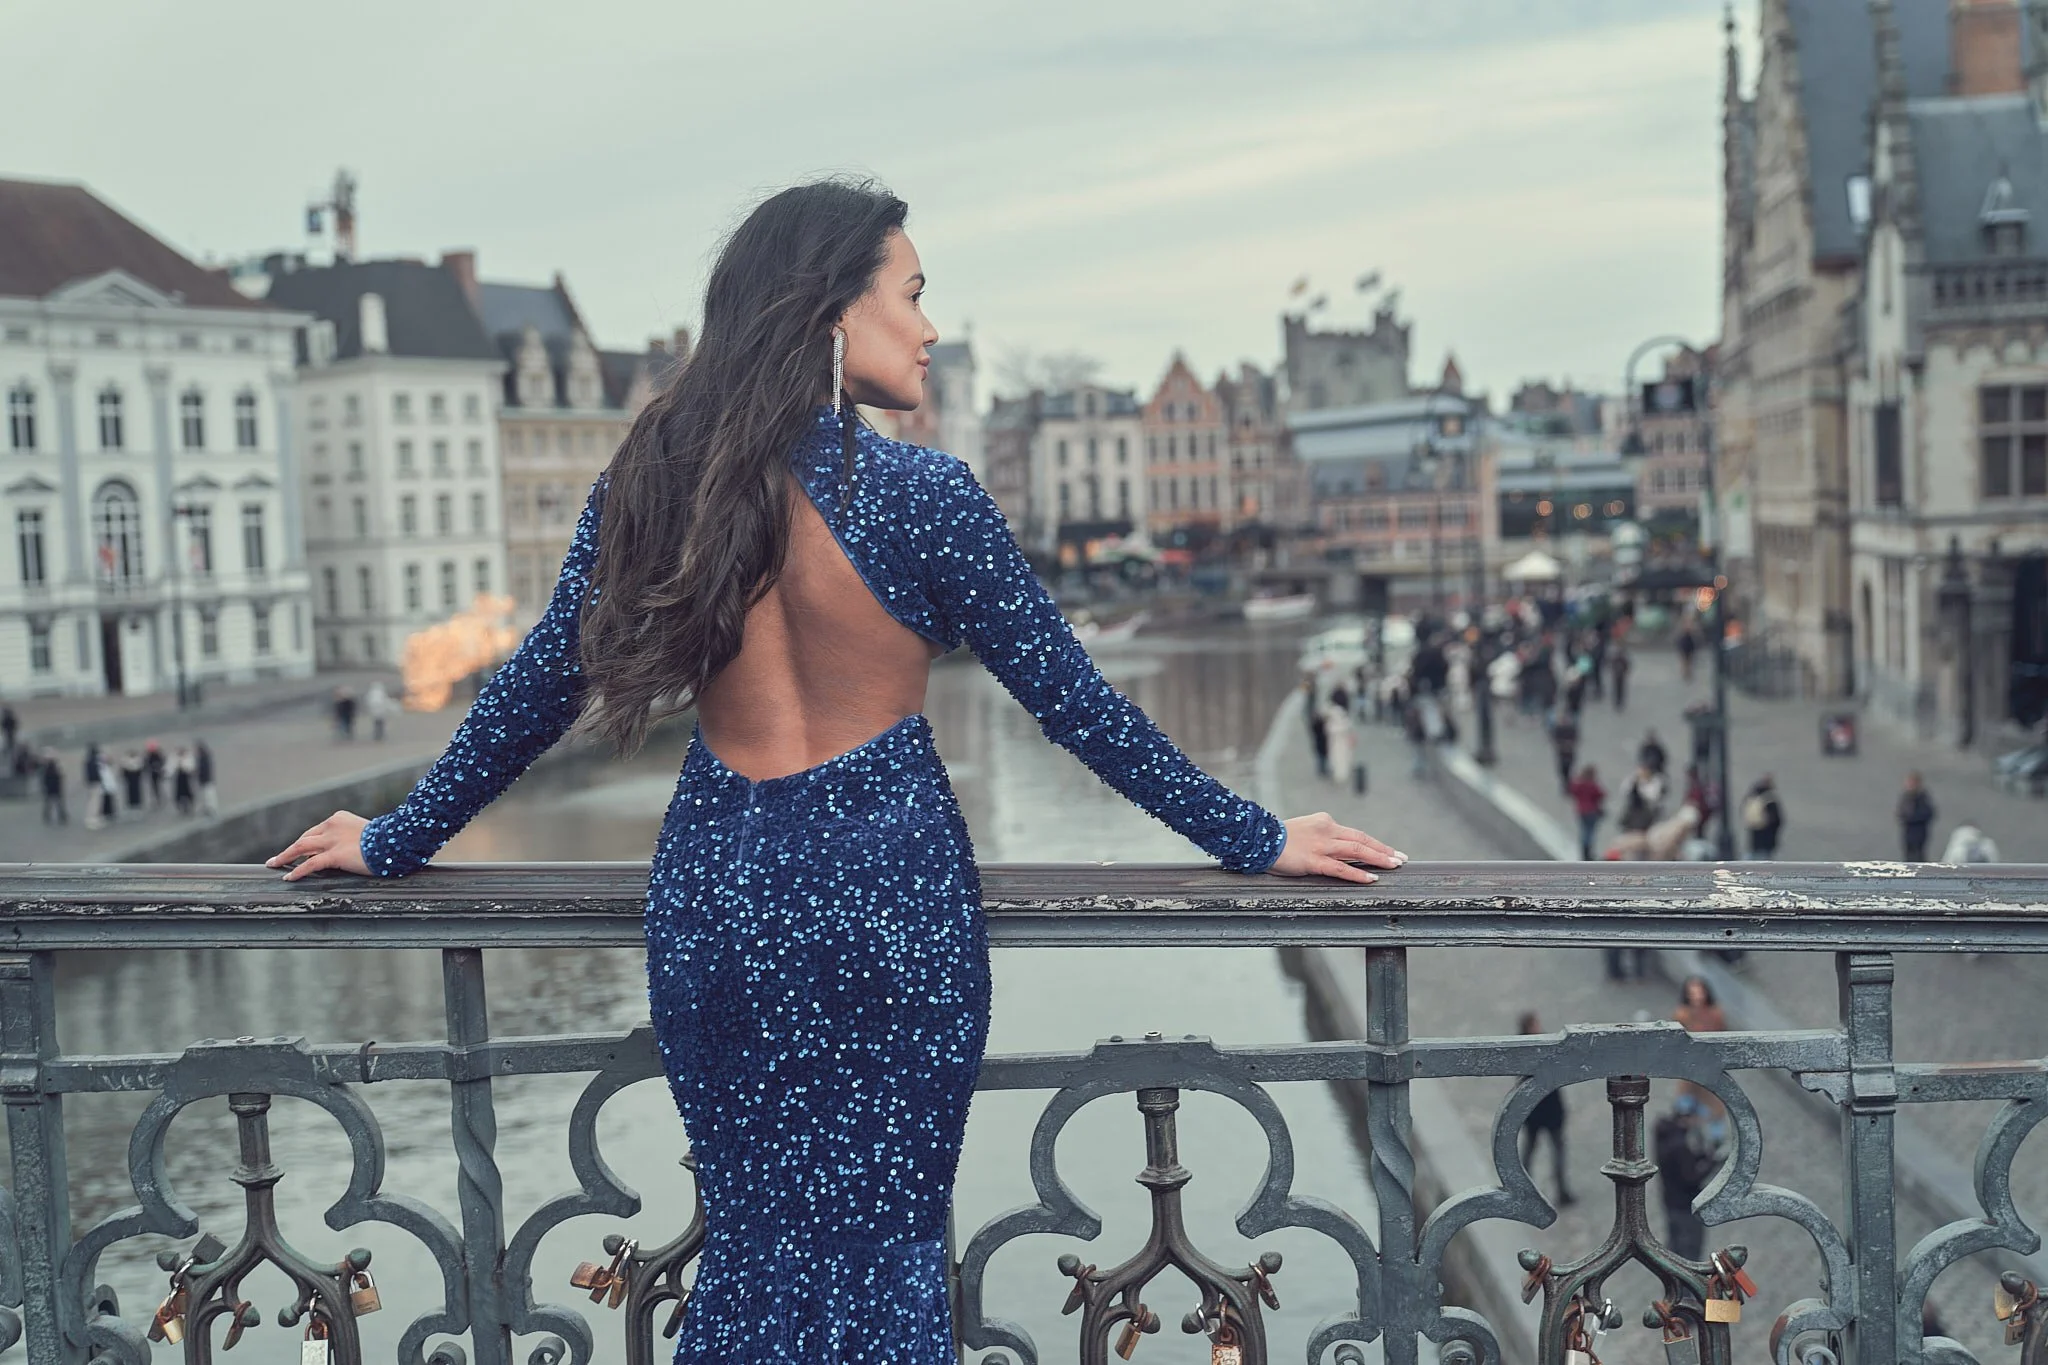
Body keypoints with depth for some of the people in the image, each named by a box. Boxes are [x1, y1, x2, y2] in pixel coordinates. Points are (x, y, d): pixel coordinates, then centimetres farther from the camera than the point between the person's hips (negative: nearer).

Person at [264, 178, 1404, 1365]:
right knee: (887, 1245, 12)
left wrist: (395, 843, 20)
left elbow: (537, 695, 6)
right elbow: (1077, 706, -7)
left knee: (757, 1239, 18)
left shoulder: (652, 487, -1)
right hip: (893, 894, -3)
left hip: (718, 896, 4)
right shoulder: (921, 498, -12)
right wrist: (1256, 841, 4)